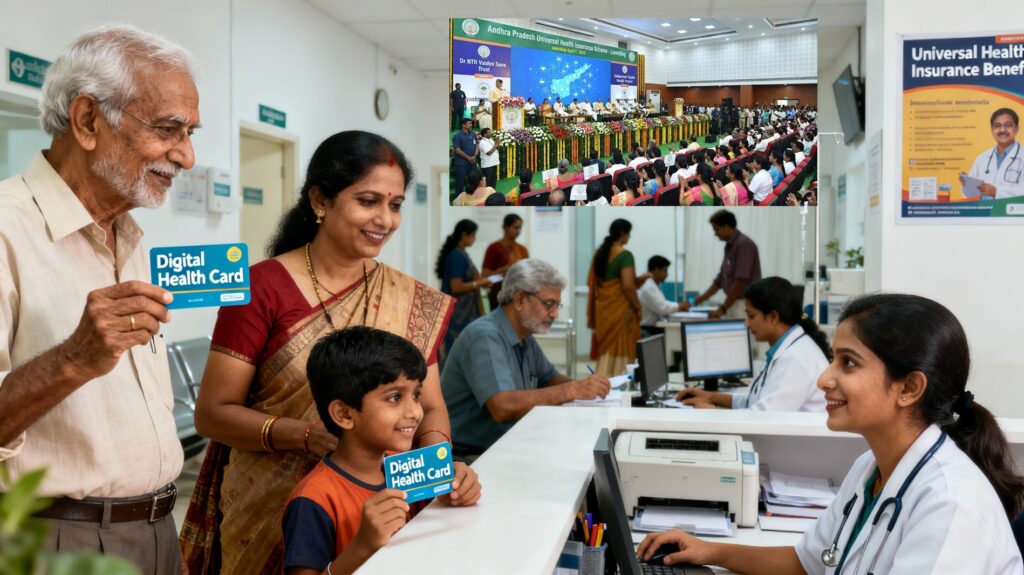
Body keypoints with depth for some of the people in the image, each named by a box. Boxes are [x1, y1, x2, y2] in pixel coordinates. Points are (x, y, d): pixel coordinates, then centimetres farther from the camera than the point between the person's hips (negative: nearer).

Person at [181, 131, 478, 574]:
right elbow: (212, 413, -10)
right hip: (270, 515, -3)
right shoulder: (263, 288, -12)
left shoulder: (412, 302, 1)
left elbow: (430, 406, 4)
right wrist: (308, 434, -24)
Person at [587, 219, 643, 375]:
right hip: (620, 308, -7)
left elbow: (591, 282, 13)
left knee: (605, 347, 12)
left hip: (602, 307, 7)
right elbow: (628, 286, -21)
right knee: (621, 347, 1)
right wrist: (638, 306, -9)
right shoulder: (625, 255, -14)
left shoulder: (600, 252, 9)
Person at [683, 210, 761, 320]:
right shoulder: (730, 247, 15)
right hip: (734, 304, 9)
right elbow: (720, 279, 21)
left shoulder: (744, 244, -15)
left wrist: (723, 309, -19)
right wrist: (701, 298, 14)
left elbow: (740, 282, -21)